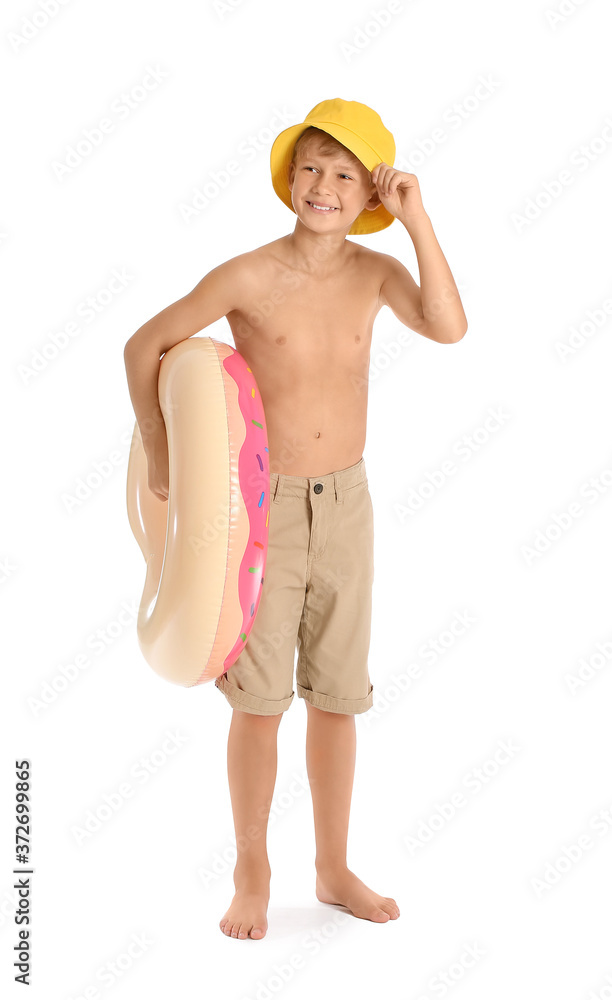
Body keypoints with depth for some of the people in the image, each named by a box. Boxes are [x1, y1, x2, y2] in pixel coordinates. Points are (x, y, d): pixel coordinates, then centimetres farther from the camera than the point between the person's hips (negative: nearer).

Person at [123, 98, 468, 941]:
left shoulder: (375, 273, -3)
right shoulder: (249, 277, -12)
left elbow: (449, 328, -21)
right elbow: (145, 346, -5)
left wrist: (418, 218, -21)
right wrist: (160, 457, -2)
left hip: (346, 503, 3)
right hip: (264, 503, -3)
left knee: (338, 697, 12)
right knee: (259, 699, 2)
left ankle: (334, 869, 29)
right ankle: (253, 875, 22)